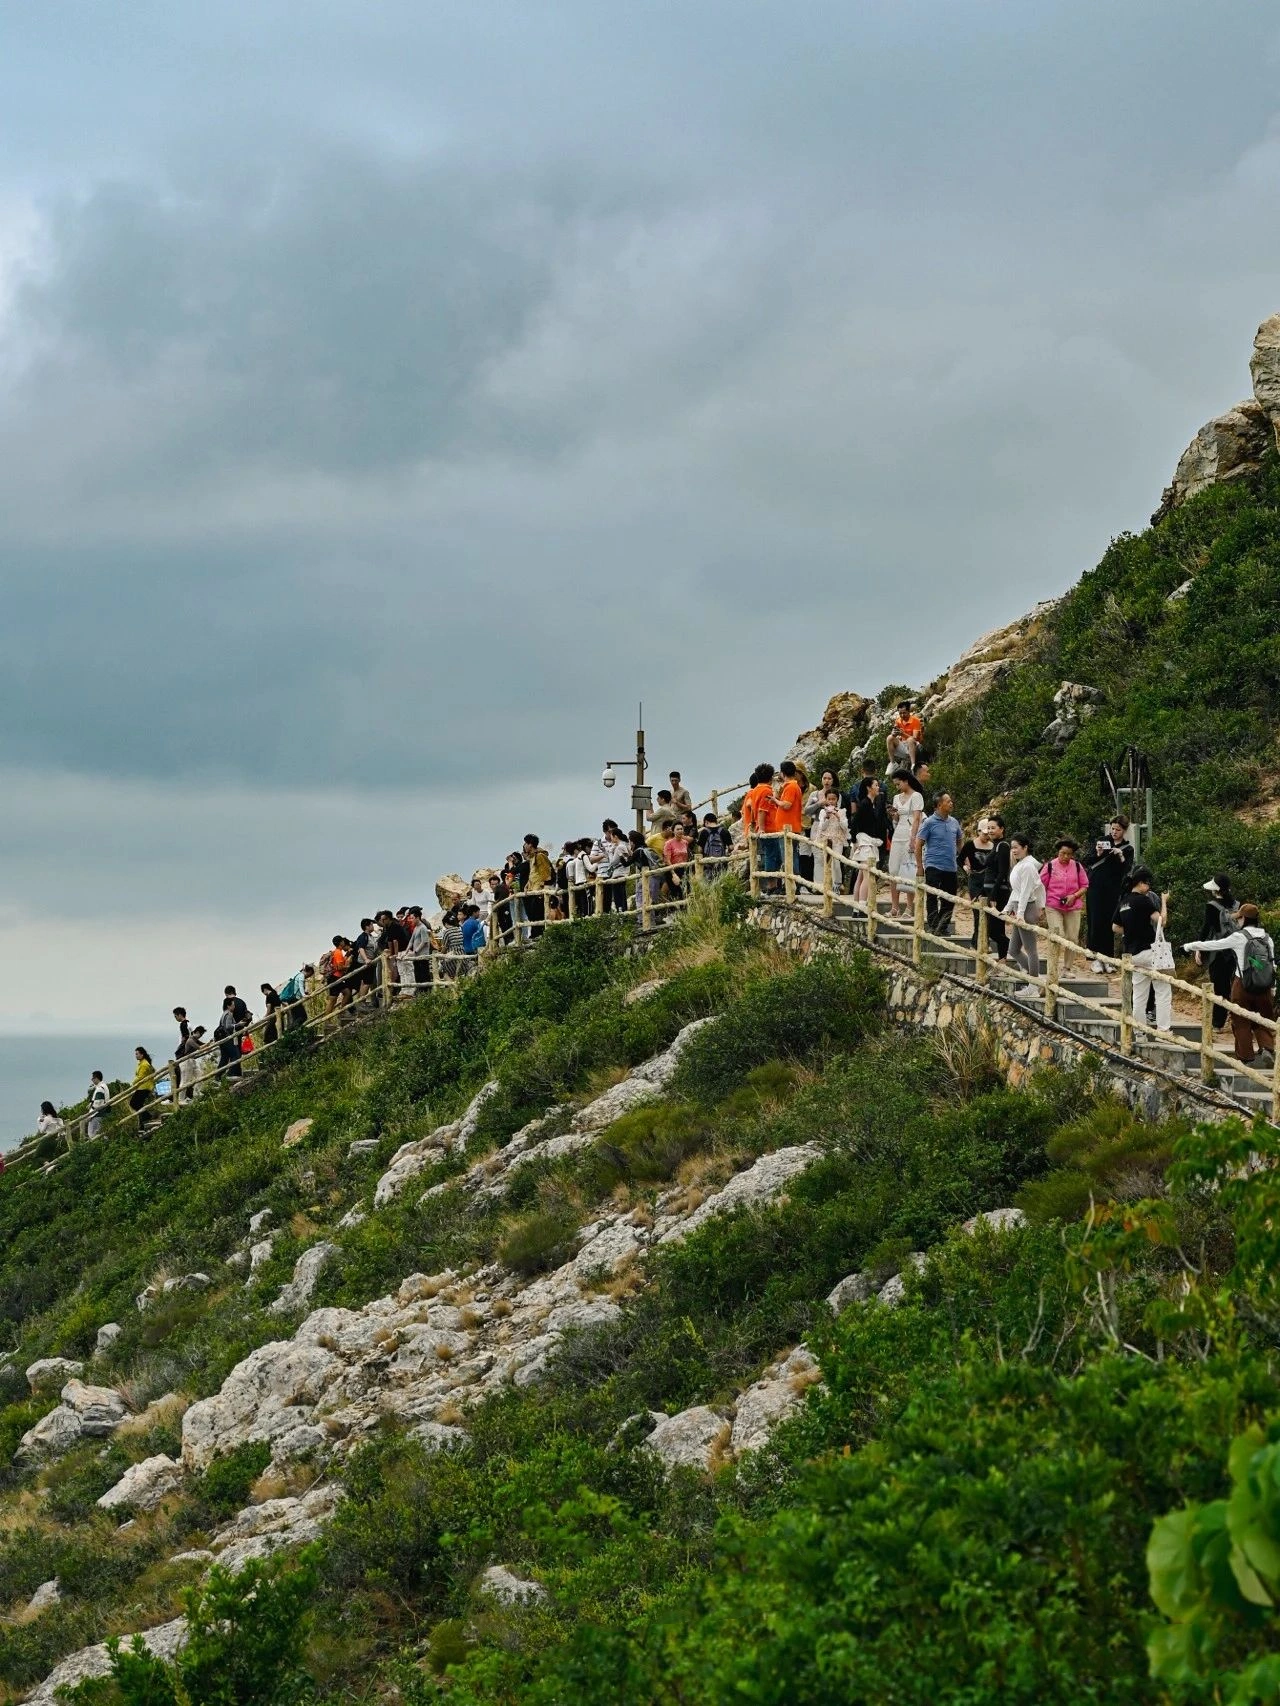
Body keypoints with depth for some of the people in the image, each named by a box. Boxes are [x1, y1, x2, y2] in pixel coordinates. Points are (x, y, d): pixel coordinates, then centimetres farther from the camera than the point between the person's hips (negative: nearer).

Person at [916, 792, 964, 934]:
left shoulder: (953, 822, 10)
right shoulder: (929, 822, -6)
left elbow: (960, 841, 24)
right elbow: (918, 845, -6)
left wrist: (960, 859, 16)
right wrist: (920, 867, -8)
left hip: (951, 868, 6)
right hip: (934, 867, -6)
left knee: (949, 900, 9)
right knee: (933, 899, -3)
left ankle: (943, 927, 18)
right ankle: (934, 927, -2)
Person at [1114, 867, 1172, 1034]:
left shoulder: (1123, 902, 11)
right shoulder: (1143, 900, -12)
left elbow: (1116, 927, 21)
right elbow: (1161, 921, -15)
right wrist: (1164, 902, -3)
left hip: (1132, 952, 8)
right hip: (1149, 950, -8)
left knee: (1139, 994, 13)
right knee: (1163, 991, -3)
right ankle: (1163, 1028, -8)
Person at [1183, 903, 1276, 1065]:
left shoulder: (1239, 937, -6)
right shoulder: (1267, 938, 8)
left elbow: (1212, 945, 1)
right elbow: (1273, 965, 10)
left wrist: (1190, 946, 14)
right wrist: (1272, 988, 17)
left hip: (1243, 985, -4)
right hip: (1265, 987, 4)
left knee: (1241, 1023, 9)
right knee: (1264, 1021, 12)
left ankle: (1245, 1057, 12)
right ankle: (1268, 1048, -10)